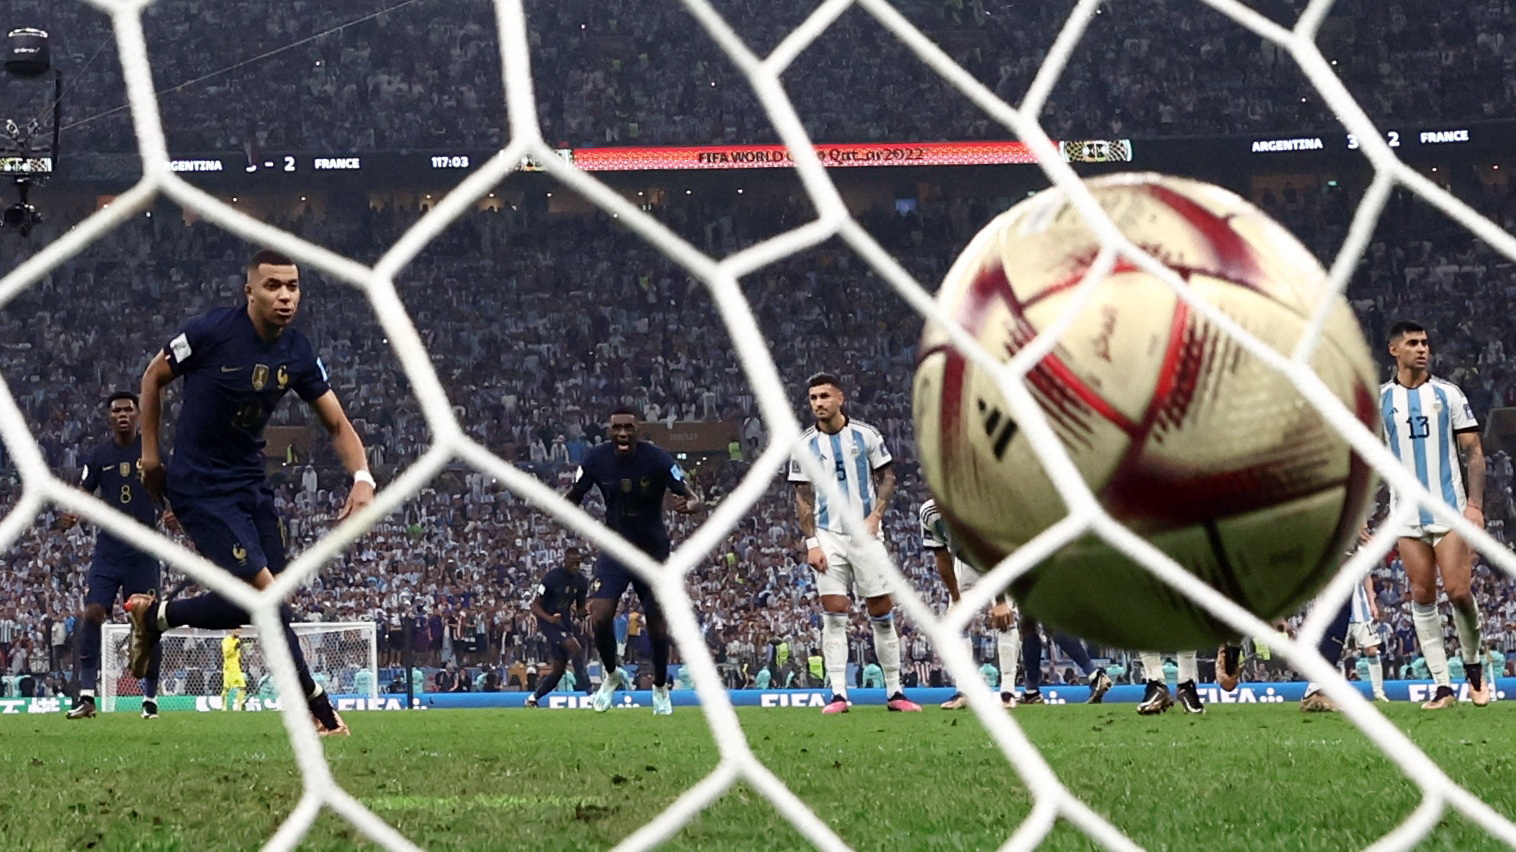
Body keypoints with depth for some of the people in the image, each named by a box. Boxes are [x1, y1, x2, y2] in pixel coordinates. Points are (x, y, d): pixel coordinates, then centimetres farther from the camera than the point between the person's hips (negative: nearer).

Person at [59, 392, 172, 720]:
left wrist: (173, 513, -16)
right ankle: (86, 697, -12)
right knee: (92, 613, -13)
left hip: (143, 553, -1)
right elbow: (82, 494, 4)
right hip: (108, 551, 1)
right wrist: (70, 516, -17)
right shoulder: (99, 456, 5)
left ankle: (150, 699, 12)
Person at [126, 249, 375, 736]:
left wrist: (362, 477, -15)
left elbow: (337, 424, 2)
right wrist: (150, 452, 2)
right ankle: (315, 705, -5)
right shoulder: (212, 331, -17)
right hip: (200, 488, -6)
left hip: (251, 483, 7)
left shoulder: (298, 353, -3)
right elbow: (153, 377, -1)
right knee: (264, 591, -15)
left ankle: (155, 616, 27)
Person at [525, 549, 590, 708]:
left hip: (565, 623, 8)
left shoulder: (580, 581, 1)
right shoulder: (551, 577, -17)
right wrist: (549, 617, -33)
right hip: (548, 621, -8)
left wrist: (584, 611, -12)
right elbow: (535, 606, -15)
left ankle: (533, 698, 21)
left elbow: (580, 609, 13)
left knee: (559, 668, 7)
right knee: (574, 647, -27)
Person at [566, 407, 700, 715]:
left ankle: (660, 688, 29)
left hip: (653, 551, -1)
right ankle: (611, 675, 14)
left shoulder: (658, 459, -19)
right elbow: (573, 497, 0)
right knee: (600, 617, -15)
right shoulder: (596, 459, -11)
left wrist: (688, 505, -45)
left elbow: (693, 498, -20)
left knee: (658, 623, 4)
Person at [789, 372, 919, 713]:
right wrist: (811, 543, -4)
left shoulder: (866, 435, 2)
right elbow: (803, 496, 4)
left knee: (882, 614, 2)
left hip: (866, 534, 0)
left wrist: (876, 515, -8)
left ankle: (894, 692, 9)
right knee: (834, 616, -6)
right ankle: (838, 694, -5)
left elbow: (886, 476, 7)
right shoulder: (805, 446, 2)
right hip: (828, 538, 0)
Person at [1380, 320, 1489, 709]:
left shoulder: (1448, 394, 4)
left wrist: (1475, 503, -9)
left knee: (1459, 592, -10)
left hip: (1450, 511, -1)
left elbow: (1473, 452, 3)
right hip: (1407, 516, 1)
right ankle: (1443, 687, 1)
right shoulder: (1379, 400, 6)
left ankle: (1473, 666, 13)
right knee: (1422, 597, -2)